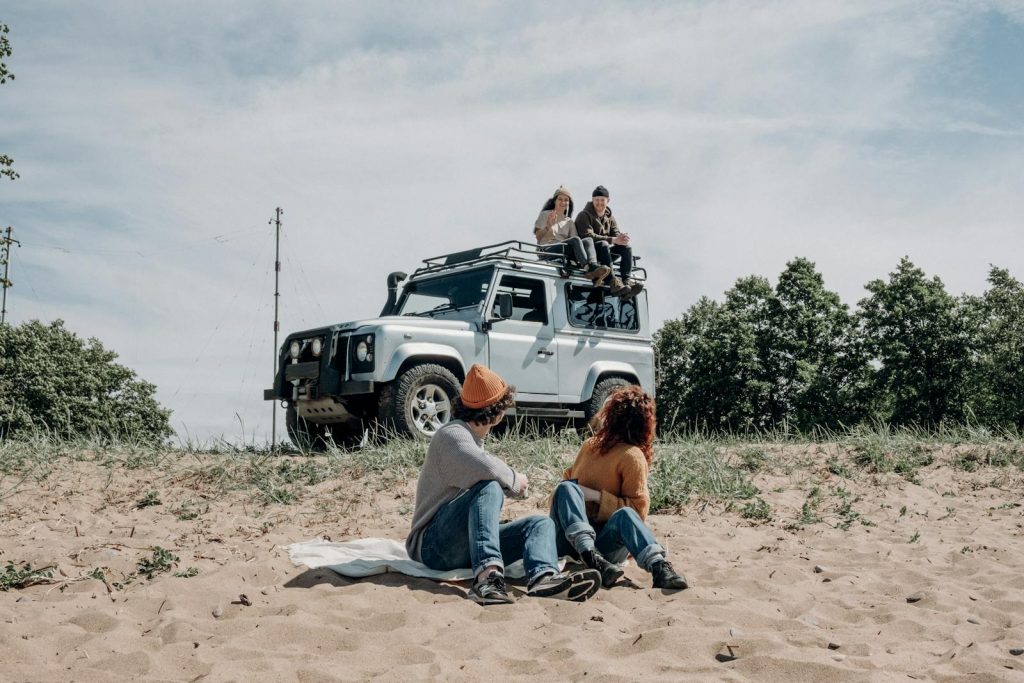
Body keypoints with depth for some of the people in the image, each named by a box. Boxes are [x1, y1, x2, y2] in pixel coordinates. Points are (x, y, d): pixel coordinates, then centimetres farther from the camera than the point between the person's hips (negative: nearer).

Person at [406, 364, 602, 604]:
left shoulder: (472, 438, 21)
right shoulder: (451, 435, -11)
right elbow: (485, 468, -30)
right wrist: (514, 480, -13)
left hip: (467, 546, 9)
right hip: (433, 545, -9)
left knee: (541, 523, -7)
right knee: (490, 487, -31)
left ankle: (543, 576, -41)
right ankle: (488, 573, -50)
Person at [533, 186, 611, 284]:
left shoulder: (569, 221, 27)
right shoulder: (545, 215, 15)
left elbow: (576, 242, 15)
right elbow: (538, 236, 4)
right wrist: (548, 226, -13)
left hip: (566, 252, 4)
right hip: (547, 250, -4)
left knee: (588, 240, -24)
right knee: (575, 239, -32)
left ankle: (593, 266, -53)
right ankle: (588, 268, -55)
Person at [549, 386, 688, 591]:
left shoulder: (632, 456, -3)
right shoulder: (590, 445, 17)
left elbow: (638, 509, -10)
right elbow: (568, 479, 29)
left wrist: (597, 496, -17)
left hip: (604, 541, -4)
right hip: (570, 540, 5)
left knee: (624, 514, -36)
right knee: (566, 488, -26)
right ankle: (592, 559, -48)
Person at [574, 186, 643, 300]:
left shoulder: (609, 217, 19)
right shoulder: (584, 215, -3)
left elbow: (616, 234, 8)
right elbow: (588, 236, -18)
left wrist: (622, 238, -20)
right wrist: (613, 240, -27)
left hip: (606, 252, 6)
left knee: (626, 247, -14)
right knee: (603, 244, -35)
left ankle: (627, 280, -31)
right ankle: (613, 282, -49)